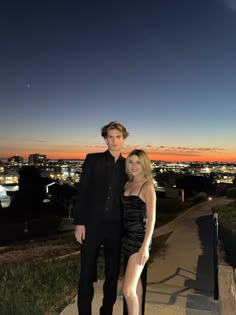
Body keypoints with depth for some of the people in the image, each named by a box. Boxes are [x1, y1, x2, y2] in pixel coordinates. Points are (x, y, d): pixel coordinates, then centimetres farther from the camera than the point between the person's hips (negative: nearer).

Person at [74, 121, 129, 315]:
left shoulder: (127, 165, 7)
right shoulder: (93, 159, 0)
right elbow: (82, 192, -3)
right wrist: (79, 223, -8)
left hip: (116, 227, 3)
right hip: (92, 224, -2)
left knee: (113, 273, 13)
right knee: (87, 273, 5)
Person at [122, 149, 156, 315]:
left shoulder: (147, 186, -12)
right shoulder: (128, 184, 8)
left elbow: (151, 219, -14)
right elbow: (126, 212, 11)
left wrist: (145, 246, -17)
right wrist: (121, 238, 11)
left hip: (139, 239, -7)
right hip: (127, 237, 7)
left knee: (128, 289, -6)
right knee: (136, 283, 19)